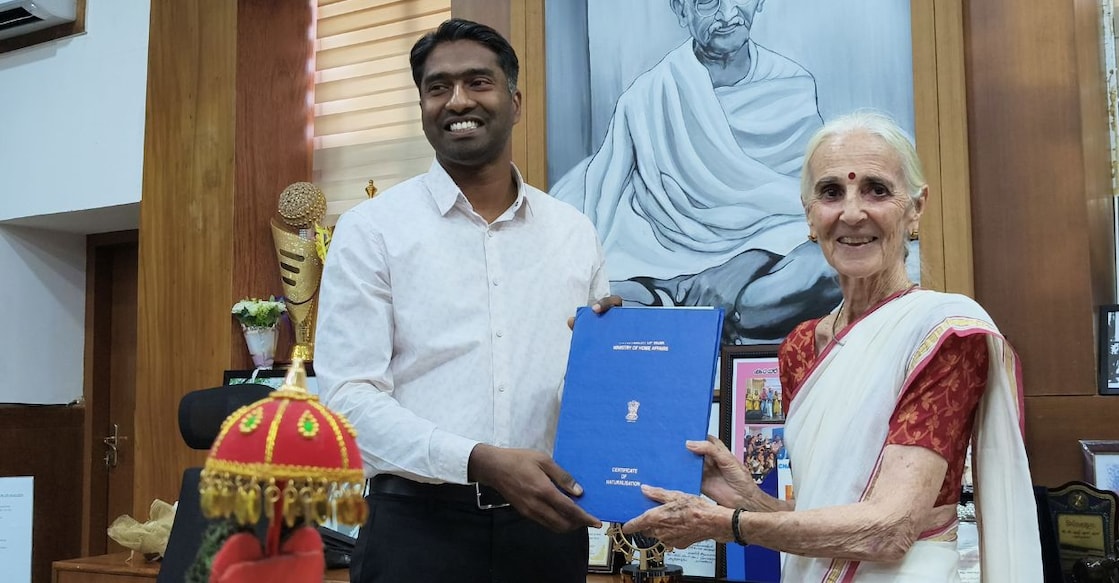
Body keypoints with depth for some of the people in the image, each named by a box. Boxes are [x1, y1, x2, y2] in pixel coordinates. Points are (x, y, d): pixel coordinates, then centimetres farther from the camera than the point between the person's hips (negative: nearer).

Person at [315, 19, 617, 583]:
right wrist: (480, 462, -20)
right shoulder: (371, 229, -1)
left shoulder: (574, 232, 8)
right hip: (419, 521, -3)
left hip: (547, 522, 3)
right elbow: (348, 396, -9)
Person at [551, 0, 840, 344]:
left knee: (828, 268, -33)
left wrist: (747, 263, -21)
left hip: (761, 261, 0)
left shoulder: (793, 88, 3)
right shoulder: (649, 95, 1)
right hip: (662, 261, 0)